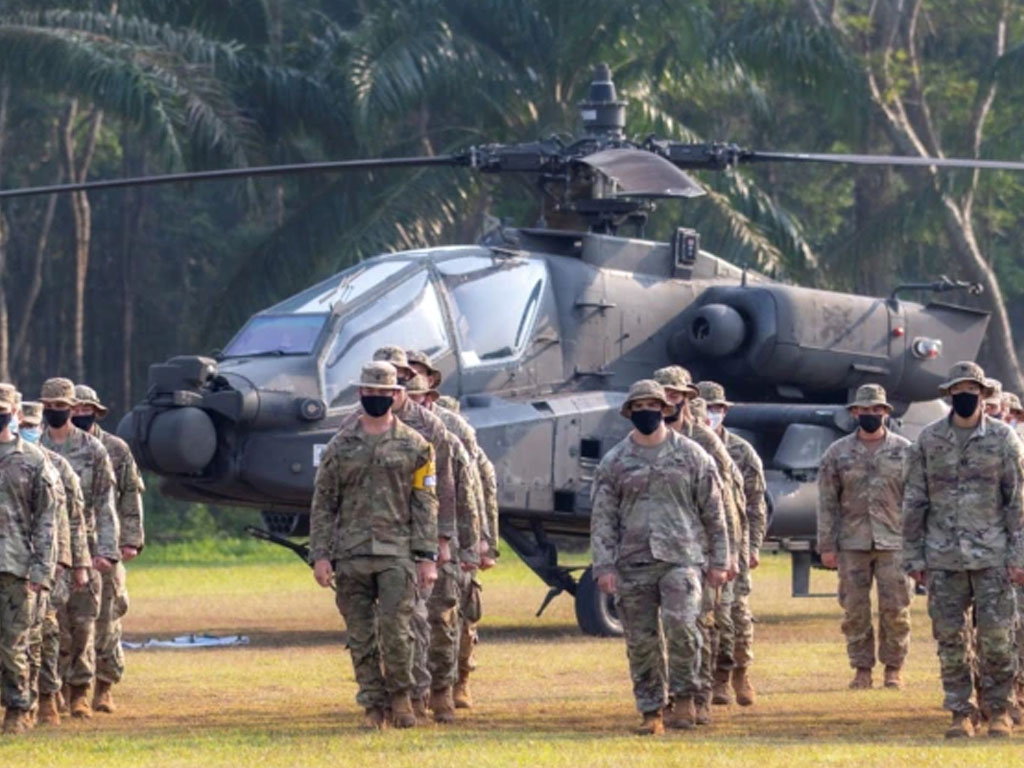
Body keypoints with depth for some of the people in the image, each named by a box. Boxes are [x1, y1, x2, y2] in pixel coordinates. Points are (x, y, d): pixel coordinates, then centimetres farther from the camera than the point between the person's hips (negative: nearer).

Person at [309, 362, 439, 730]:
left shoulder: (414, 446, 6)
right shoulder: (340, 446, 9)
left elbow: (425, 505, 4)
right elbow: (323, 503, 9)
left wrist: (427, 557, -3)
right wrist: (320, 555, 1)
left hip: (397, 553, -2)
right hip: (351, 555, 2)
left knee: (395, 630, -10)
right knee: (361, 638, 3)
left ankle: (400, 695, 9)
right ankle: (373, 706, 10)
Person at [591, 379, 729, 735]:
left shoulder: (691, 456, 6)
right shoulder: (614, 462, 8)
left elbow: (713, 511, 8)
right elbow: (602, 517, 6)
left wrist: (718, 561, 4)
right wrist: (604, 566, -4)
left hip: (681, 558, -2)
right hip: (633, 564, 2)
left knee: (680, 625, -20)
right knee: (641, 641, 2)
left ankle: (684, 698, -3)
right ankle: (652, 712, 11)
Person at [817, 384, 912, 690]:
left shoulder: (904, 450, 5)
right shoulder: (838, 453, 6)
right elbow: (827, 502, 6)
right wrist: (826, 545, 1)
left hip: (893, 542, -1)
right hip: (852, 544, 1)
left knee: (895, 608, -1)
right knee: (855, 610, 2)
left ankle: (894, 668, 9)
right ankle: (862, 669, 10)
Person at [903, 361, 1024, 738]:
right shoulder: (929, 439, 4)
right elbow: (913, 501, 8)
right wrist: (913, 557, 5)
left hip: (992, 555, -2)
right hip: (943, 557, 2)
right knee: (949, 637, 2)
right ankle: (960, 714, 9)